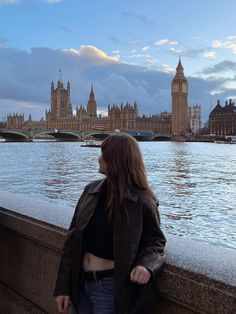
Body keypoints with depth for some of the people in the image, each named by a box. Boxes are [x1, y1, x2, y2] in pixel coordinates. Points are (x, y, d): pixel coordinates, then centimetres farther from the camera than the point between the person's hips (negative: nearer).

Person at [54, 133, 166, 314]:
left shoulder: (142, 201, -13)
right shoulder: (91, 191, 1)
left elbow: (155, 242, -3)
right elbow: (73, 239, 2)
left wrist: (146, 265, -26)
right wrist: (63, 286, 1)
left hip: (110, 287, -5)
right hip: (80, 282, 5)